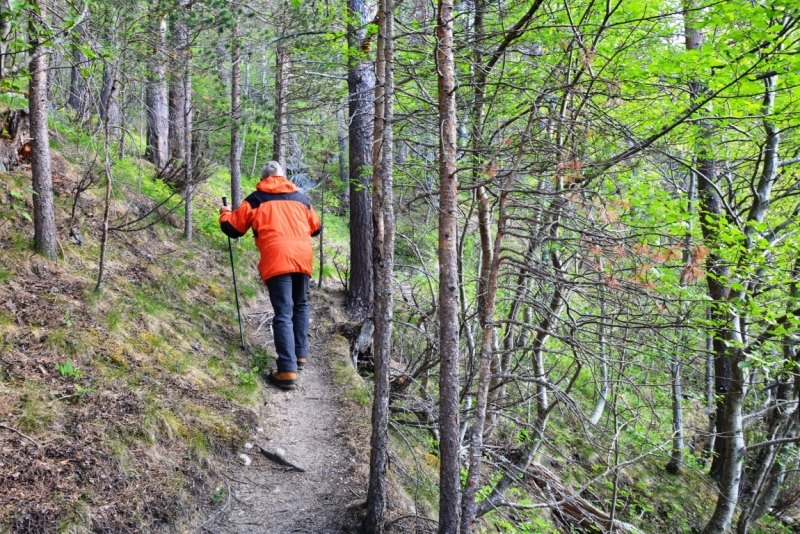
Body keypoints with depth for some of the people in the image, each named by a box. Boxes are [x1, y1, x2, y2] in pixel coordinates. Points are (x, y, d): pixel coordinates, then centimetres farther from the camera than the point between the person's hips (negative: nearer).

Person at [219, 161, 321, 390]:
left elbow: (232, 228, 14)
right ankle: (300, 356, 24)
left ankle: (287, 372, -13)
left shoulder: (256, 199, 10)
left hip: (277, 260, -3)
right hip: (303, 257, 3)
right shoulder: (300, 197, 20)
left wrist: (224, 214, 35)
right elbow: (316, 228, 29)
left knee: (283, 314, -7)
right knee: (300, 305, 23)